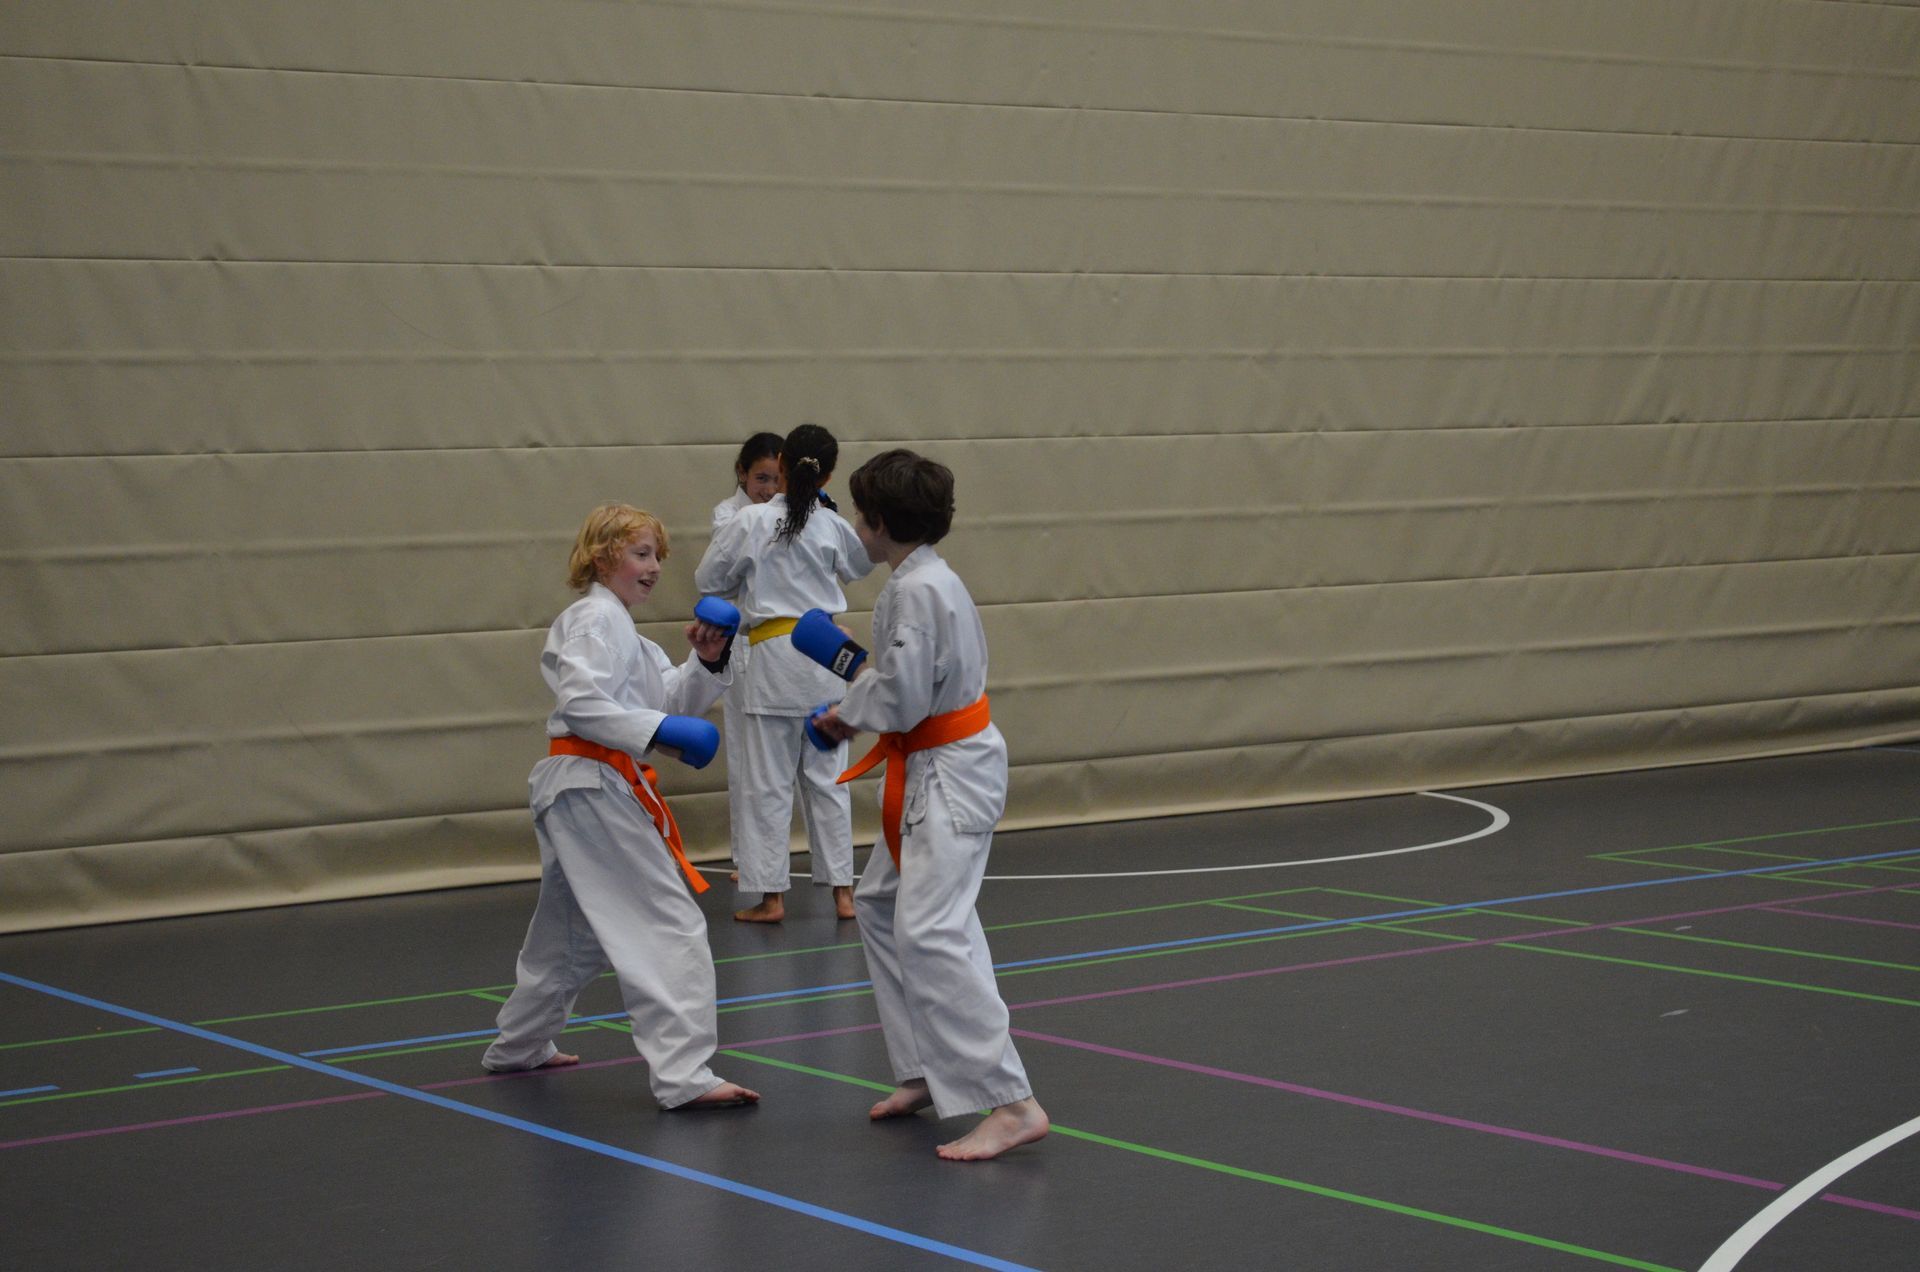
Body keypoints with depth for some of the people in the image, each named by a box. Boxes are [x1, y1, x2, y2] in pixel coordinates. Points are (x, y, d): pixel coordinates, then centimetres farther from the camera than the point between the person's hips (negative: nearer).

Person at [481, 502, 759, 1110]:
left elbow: (672, 698, 20)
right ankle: (682, 1075, -22)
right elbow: (581, 703, -23)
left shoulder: (619, 626, 22)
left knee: (574, 928, 25)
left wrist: (707, 661, 3)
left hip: (577, 787, 11)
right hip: (595, 787, -11)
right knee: (669, 926, -16)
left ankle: (520, 1046, 41)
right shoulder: (595, 619, -10)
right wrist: (658, 732, -26)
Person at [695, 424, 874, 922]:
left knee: (767, 779, 4)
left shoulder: (750, 522, -10)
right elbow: (861, 564, 21)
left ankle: (771, 895, 5)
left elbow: (708, 580, 1)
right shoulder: (832, 525, -1)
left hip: (772, 656, -3)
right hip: (826, 652, 3)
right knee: (828, 776, 12)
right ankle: (842, 890, 14)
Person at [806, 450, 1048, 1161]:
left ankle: (1011, 1104, -23)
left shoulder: (917, 590, -20)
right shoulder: (928, 580, 12)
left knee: (930, 933, -19)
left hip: (950, 774, -11)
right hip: (935, 769, 11)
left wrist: (847, 715, -7)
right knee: (882, 905, 21)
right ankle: (927, 1075, 27)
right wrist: (857, 666, 16)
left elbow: (904, 697, -24)